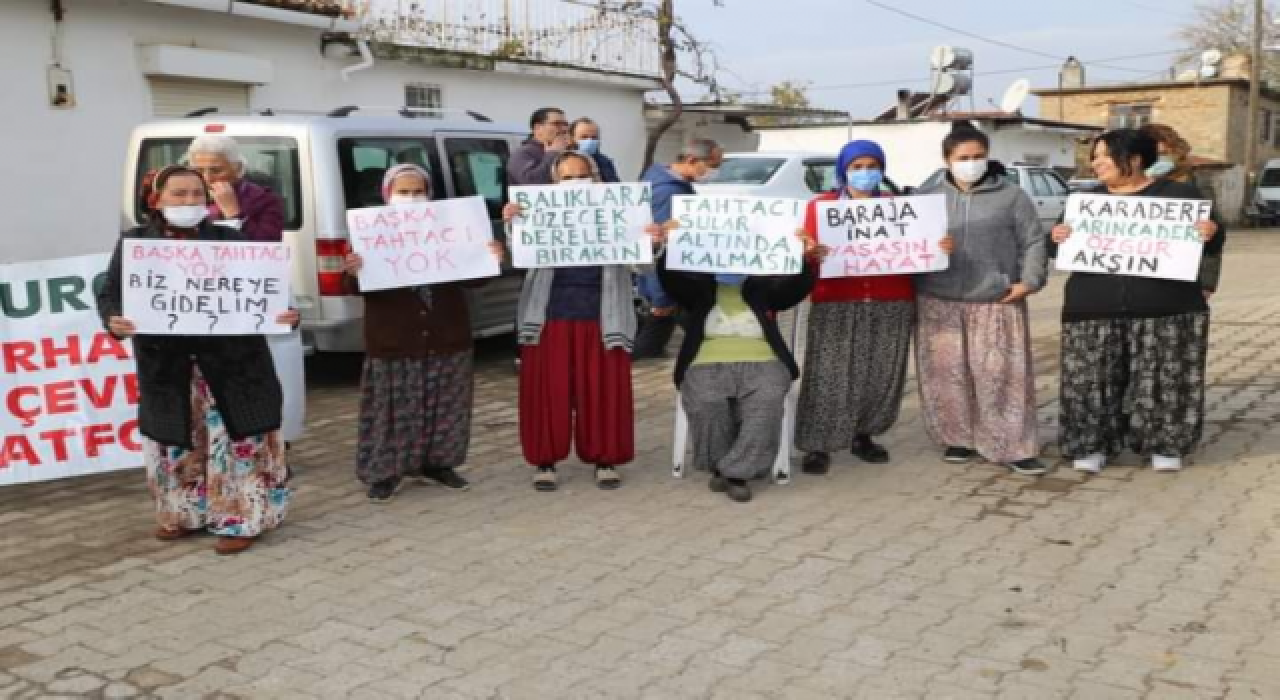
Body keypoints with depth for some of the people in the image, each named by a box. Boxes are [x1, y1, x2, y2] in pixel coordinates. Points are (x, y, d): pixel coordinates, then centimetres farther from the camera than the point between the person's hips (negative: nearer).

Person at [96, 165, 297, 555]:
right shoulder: (133, 244, 4)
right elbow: (109, 294, 3)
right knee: (174, 445, 13)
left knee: (237, 440, 1)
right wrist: (113, 322, -19)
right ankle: (187, 515, 31)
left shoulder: (231, 241, 0)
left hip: (231, 360, -2)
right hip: (167, 364, 2)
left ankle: (242, 519, 13)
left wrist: (285, 315, -21)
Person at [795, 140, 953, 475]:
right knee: (829, 376, -6)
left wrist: (939, 249, -8)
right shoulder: (820, 205, 6)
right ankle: (818, 446, 2)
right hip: (836, 305, -3)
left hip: (891, 305, 3)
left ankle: (862, 435, 22)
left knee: (882, 376, 4)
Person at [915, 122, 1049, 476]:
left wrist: (1029, 280, -7)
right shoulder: (928, 197, 9)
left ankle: (1013, 447, 4)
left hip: (996, 302, -2)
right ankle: (958, 439, 20)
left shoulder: (1012, 196, 4)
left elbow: (1033, 241, 4)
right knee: (948, 374, 6)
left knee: (1002, 374, -3)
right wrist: (915, 282, 2)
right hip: (939, 302, 2)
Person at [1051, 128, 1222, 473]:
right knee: (1093, 381, -1)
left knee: (1163, 381, 0)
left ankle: (1165, 446, 14)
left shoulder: (1179, 194, 3)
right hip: (1094, 309, 2)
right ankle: (1092, 446, 9)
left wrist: (1211, 234, -17)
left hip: (1166, 310, -1)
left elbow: (1210, 248, 5)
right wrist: (1057, 238, -10)